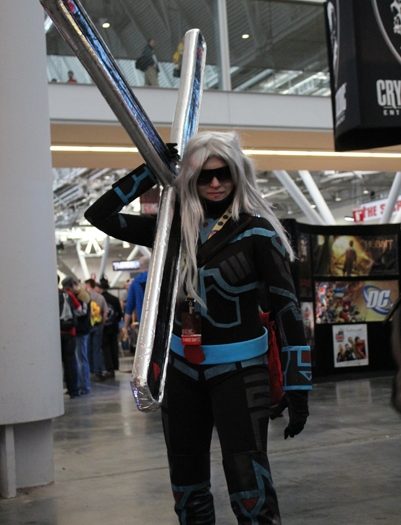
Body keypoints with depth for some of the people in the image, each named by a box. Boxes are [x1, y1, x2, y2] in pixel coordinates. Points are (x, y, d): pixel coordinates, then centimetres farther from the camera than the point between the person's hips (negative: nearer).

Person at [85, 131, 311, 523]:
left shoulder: (256, 231, -9)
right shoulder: (174, 228, 2)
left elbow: (286, 306, -10)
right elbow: (100, 215, 7)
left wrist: (297, 388, -14)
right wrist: (152, 171, 1)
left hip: (238, 368, -4)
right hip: (182, 369, 5)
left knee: (248, 481, -11)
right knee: (186, 480, 14)